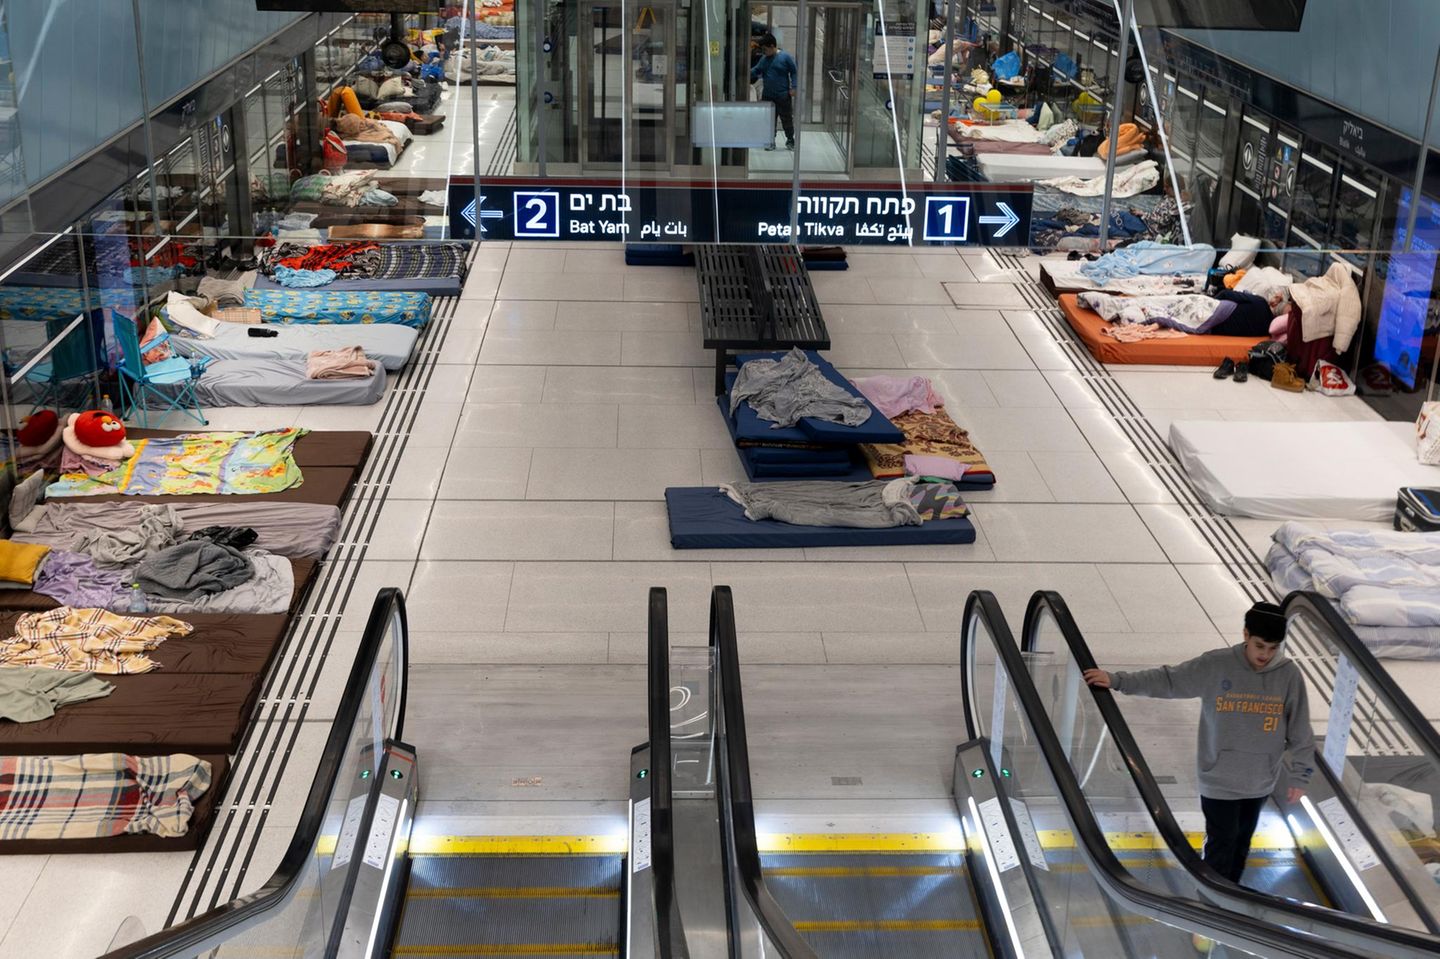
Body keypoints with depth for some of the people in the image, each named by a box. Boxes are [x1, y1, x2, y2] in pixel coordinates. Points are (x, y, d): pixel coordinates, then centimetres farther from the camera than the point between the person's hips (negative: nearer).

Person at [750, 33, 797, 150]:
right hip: (767, 96, 5)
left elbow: (794, 72, -4)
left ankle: (790, 141, 16)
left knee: (787, 119, 3)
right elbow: (756, 70, 14)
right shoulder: (764, 59, 8)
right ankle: (771, 141, 15)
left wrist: (793, 87, -11)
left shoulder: (785, 57, -7)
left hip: (783, 96, -5)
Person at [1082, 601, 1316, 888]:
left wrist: (1300, 776, -2)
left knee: (1241, 843, 20)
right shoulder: (1215, 665, -15)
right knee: (1221, 844, 3)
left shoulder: (1289, 675, -10)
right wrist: (1117, 680, -15)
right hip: (1219, 780, -3)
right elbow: (1167, 681, -10)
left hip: (1260, 783, 3)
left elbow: (1300, 730, -3)